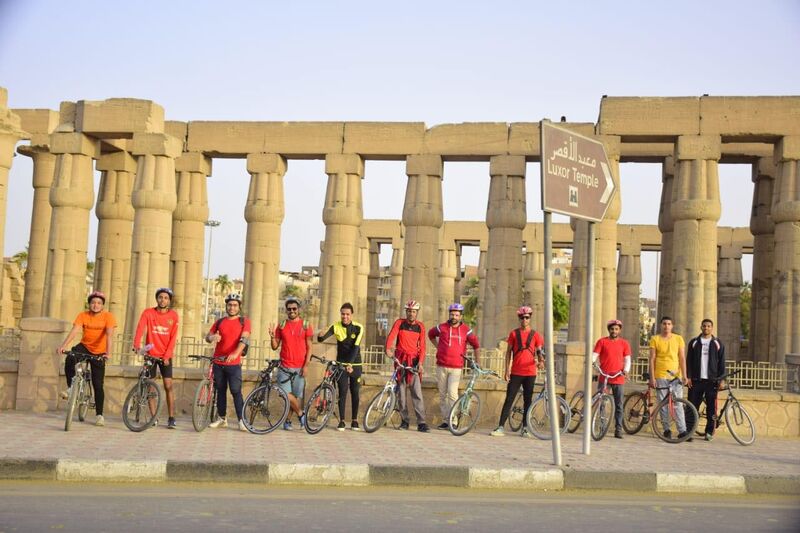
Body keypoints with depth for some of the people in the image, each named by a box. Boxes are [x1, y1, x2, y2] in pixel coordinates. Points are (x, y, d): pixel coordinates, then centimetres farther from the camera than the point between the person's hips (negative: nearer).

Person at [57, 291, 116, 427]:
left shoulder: (108, 316, -16)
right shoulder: (83, 315, -10)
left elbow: (109, 335, -28)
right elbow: (74, 331, -22)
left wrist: (107, 352, -43)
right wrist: (63, 346, -38)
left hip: (99, 352, -2)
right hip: (84, 346, 2)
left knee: (98, 385, -3)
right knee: (70, 359, -32)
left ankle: (99, 414, 9)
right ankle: (71, 388, -15)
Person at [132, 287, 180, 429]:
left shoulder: (173, 315, -2)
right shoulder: (148, 313, -5)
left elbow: (173, 338, -5)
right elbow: (140, 329, -19)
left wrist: (167, 356, -13)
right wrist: (136, 345, -35)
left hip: (165, 356, 0)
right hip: (150, 355, 0)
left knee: (168, 385, -6)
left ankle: (171, 418, -1)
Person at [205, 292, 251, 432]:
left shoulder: (244, 321, 1)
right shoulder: (219, 322, 11)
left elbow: (244, 339, -13)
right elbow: (207, 337, 8)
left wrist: (236, 353, -31)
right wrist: (212, 337, -18)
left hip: (234, 363, -4)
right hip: (218, 362, 4)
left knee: (236, 391, -7)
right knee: (221, 391, 10)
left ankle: (242, 420, -3)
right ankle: (222, 418, 20)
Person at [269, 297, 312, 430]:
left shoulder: (305, 325, 3)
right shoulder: (281, 326, 6)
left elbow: (309, 347, 2)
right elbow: (275, 346, 7)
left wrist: (306, 365, -6)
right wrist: (272, 336, -12)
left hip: (299, 367, 0)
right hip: (285, 367, 1)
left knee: (296, 396, 2)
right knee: (286, 393, -11)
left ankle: (288, 420, 18)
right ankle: (300, 413, 10)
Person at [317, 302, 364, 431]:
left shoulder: (358, 328, -11)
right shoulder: (336, 326, -8)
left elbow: (355, 347, -19)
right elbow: (321, 339, -15)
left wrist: (350, 363, -31)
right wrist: (321, 336, -40)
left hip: (355, 364, 0)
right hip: (341, 363, 0)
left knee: (355, 392, 5)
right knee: (342, 392, -3)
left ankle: (355, 420, 15)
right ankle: (341, 421, 3)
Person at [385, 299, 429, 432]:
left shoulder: (420, 326, 7)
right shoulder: (399, 323, 3)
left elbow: (422, 346, 6)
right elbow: (391, 336, -11)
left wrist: (420, 362, -7)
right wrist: (388, 349, -30)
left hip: (414, 361, 0)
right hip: (400, 360, 0)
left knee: (417, 392, -7)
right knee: (401, 390, 3)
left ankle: (421, 423, -8)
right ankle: (404, 420, 12)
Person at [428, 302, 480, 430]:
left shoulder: (466, 330, 0)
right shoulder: (442, 327, 2)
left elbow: (476, 345, 13)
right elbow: (431, 334, 24)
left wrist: (476, 361, 17)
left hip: (456, 368, -2)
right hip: (441, 366, 2)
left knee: (452, 393, -15)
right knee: (442, 394, 6)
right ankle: (445, 420, 15)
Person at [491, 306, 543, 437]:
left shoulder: (535, 335, 6)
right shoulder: (514, 333, 5)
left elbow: (539, 351, 7)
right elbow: (509, 352, 7)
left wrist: (540, 360, -16)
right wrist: (507, 369, 0)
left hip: (530, 373, 1)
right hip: (516, 372, -1)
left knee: (528, 400, 7)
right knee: (509, 399, -3)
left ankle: (525, 428, 16)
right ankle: (500, 427, -3)